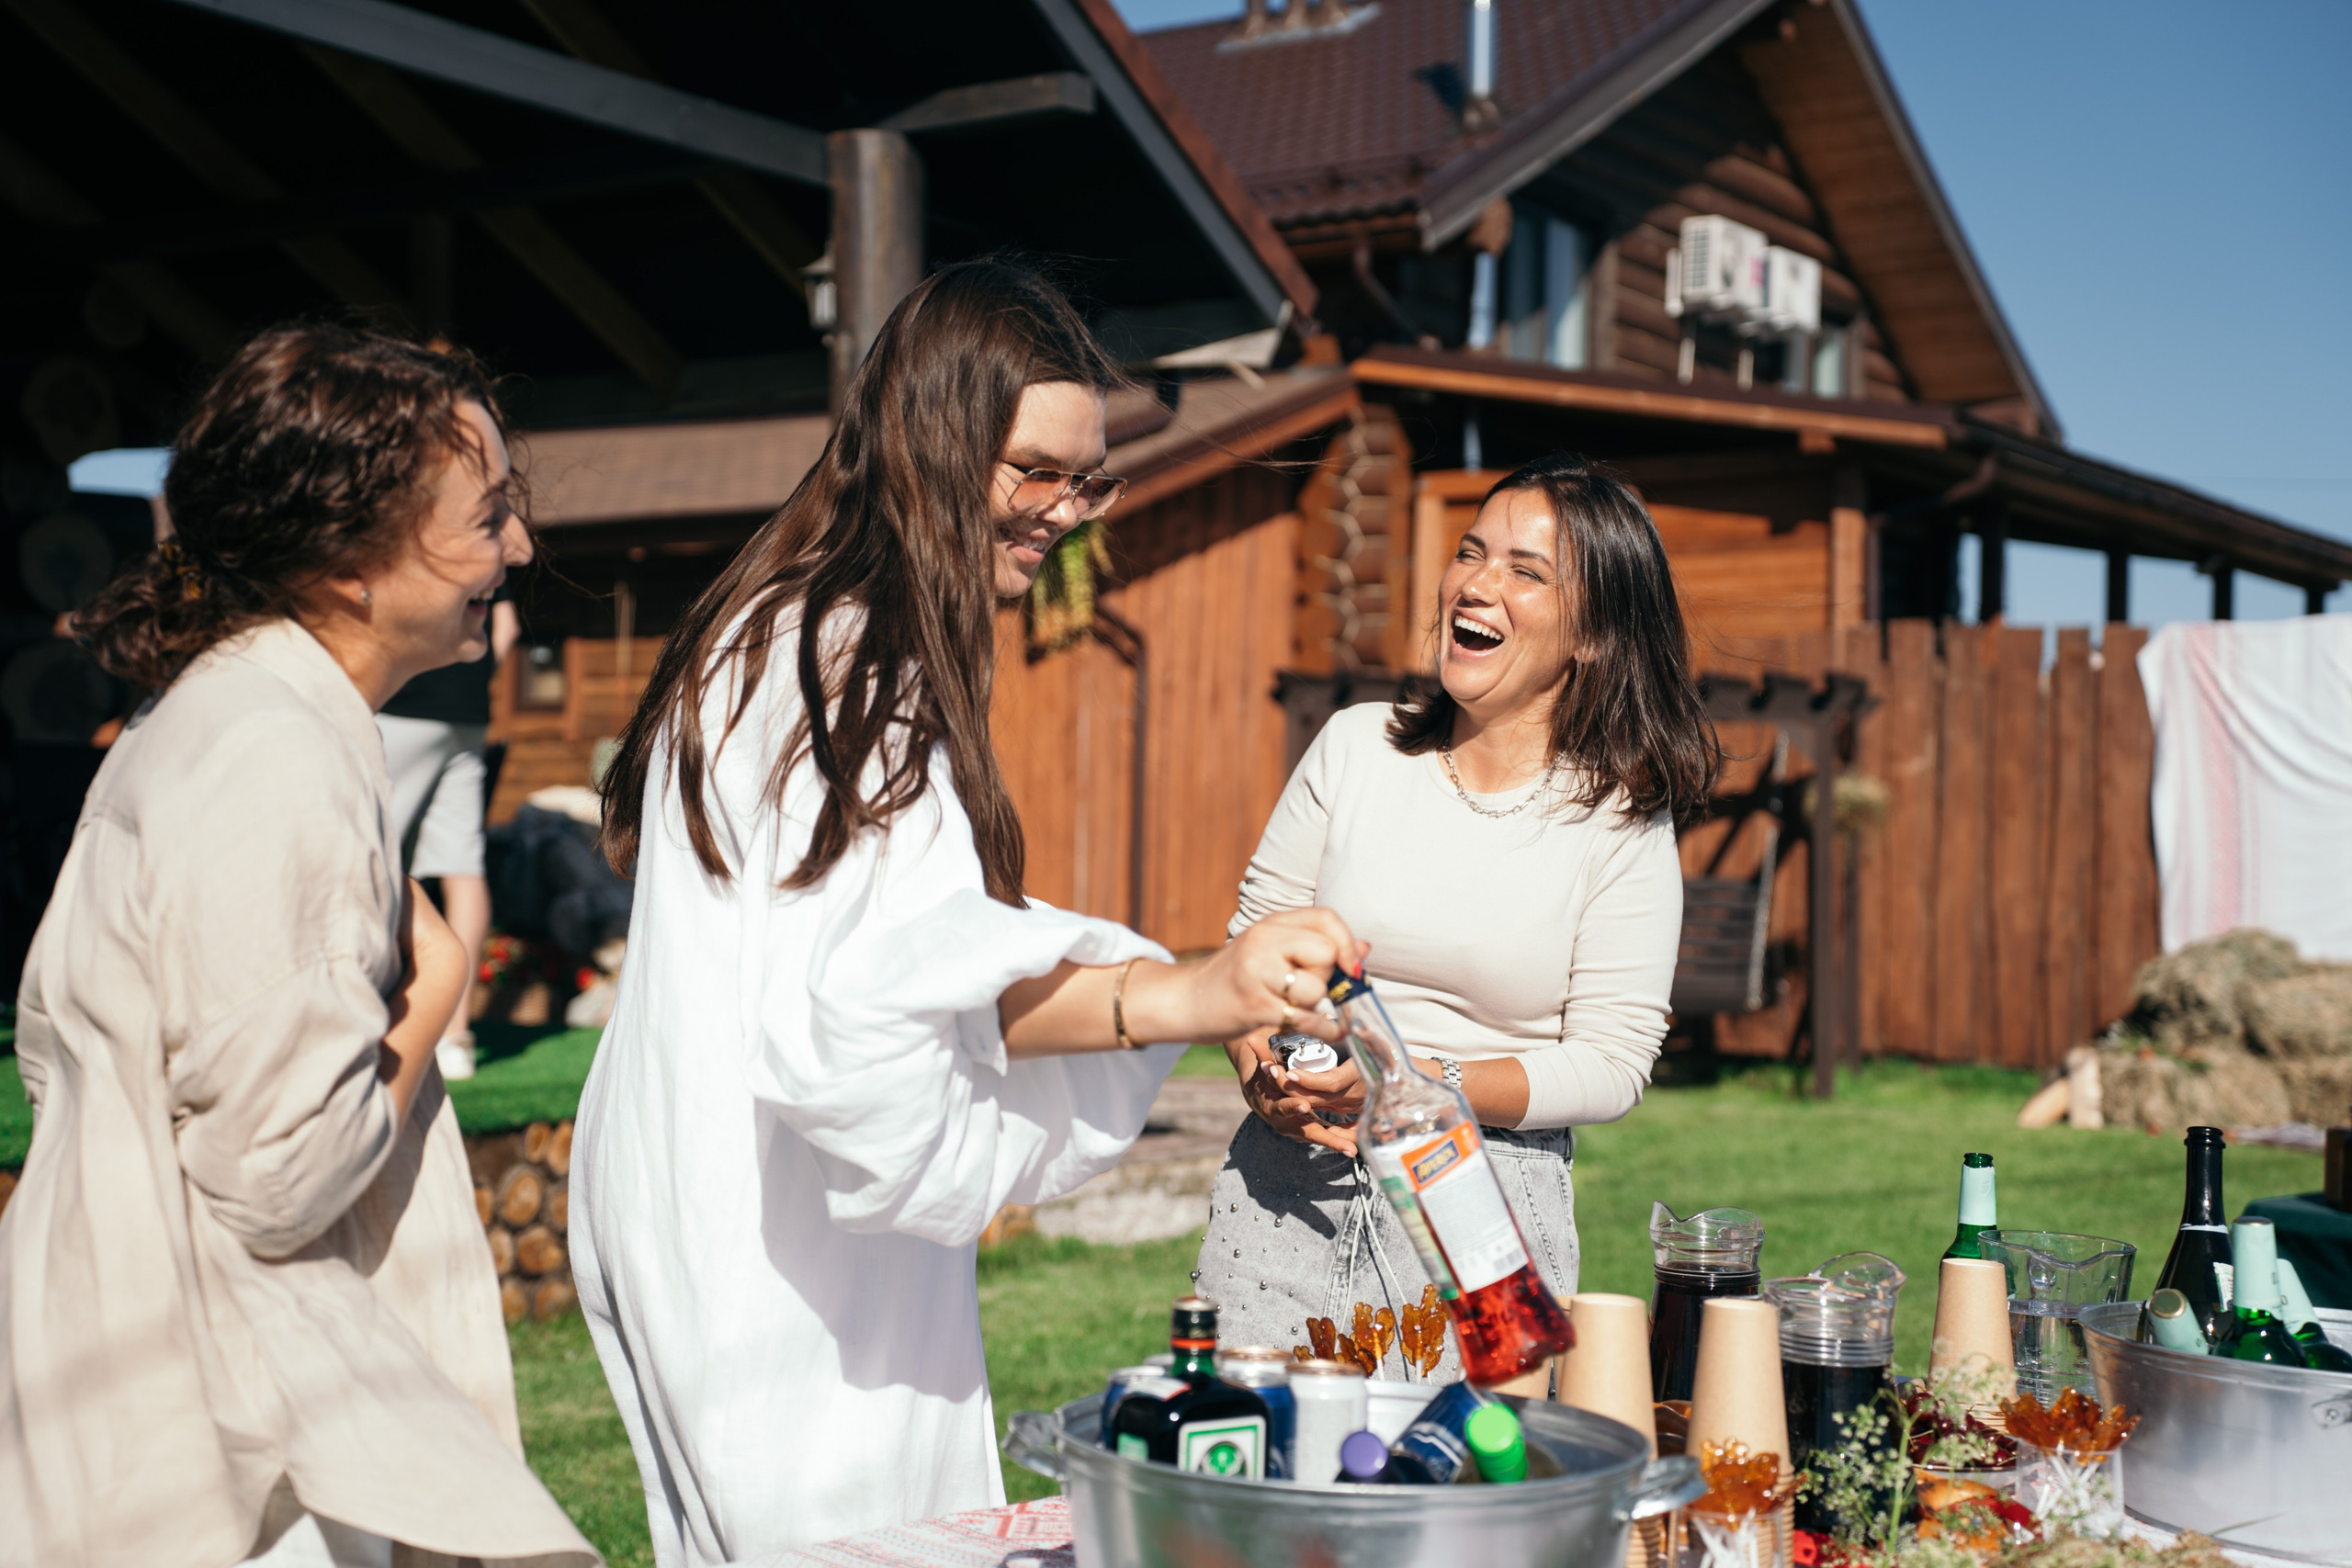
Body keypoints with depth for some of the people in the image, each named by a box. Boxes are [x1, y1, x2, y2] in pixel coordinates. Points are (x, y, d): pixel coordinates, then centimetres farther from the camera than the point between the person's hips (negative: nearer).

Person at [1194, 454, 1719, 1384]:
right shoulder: (1355, 749, 2)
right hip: (1292, 1183, 2)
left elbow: (1611, 1064, -6)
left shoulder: (1621, 819, -5)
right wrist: (1262, 1072, -12)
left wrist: (1418, 1086, -17)